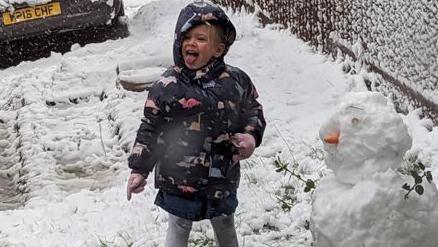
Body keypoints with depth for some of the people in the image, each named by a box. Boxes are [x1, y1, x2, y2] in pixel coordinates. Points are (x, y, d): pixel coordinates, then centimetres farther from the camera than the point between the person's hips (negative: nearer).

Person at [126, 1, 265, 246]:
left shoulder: (236, 81, -6)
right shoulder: (167, 87, -12)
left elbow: (253, 110, 10)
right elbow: (150, 130, -6)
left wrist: (251, 136, -9)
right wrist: (139, 169, -7)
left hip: (223, 176, 3)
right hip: (180, 178, -2)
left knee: (225, 224, 22)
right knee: (179, 227, 12)